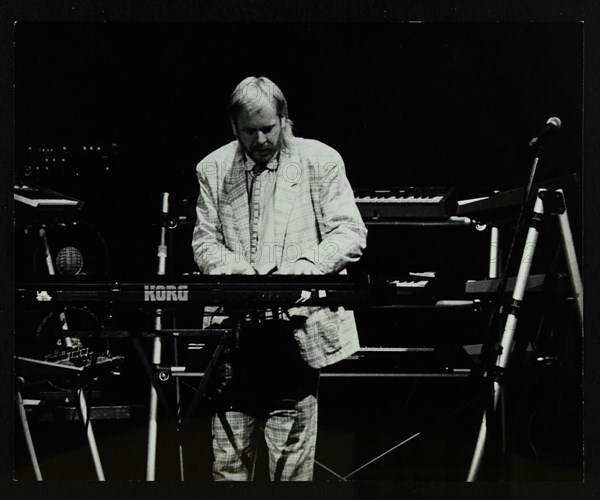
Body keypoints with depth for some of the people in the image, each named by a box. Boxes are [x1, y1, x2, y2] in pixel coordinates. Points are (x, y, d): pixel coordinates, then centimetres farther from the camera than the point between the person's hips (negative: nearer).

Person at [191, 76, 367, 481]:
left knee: (292, 462, 0)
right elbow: (204, 241, 10)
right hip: (235, 329, 3)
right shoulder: (214, 169, 10)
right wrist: (240, 271, -11)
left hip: (296, 329, -2)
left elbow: (350, 234, -2)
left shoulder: (320, 160, 2)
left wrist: (308, 265, -19)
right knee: (229, 458, 5)